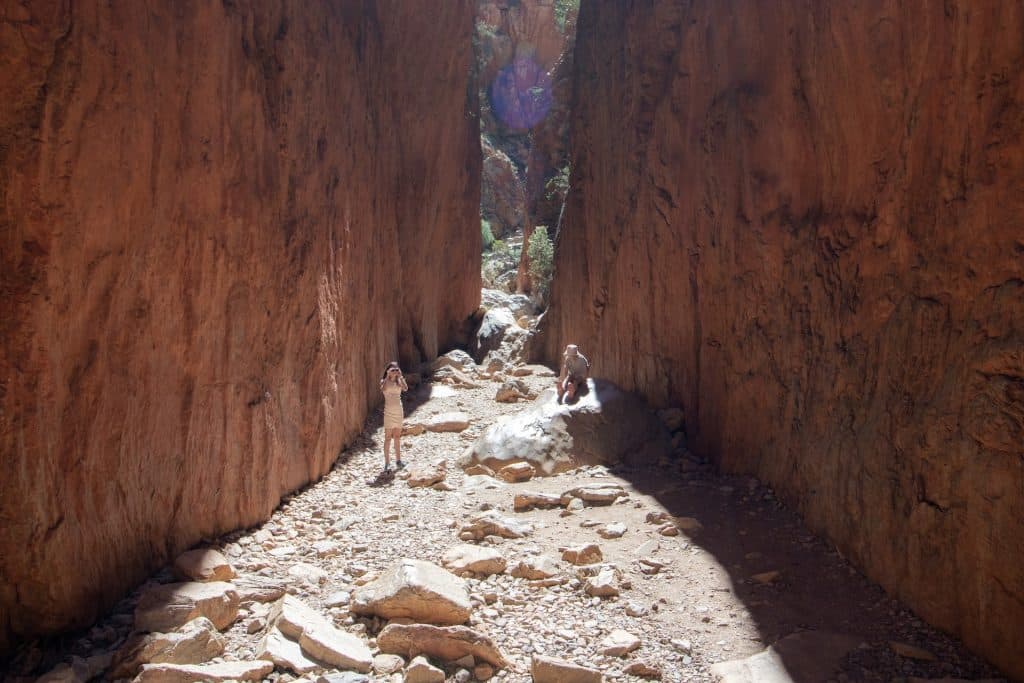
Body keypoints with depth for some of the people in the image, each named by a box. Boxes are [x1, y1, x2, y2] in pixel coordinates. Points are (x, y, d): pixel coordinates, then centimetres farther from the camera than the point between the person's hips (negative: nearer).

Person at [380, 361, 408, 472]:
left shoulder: (399, 381, 7)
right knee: (388, 437, -4)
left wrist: (400, 376, -13)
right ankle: (387, 463, -2)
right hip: (389, 411, -4)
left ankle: (398, 460, 19)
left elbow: (405, 389, -12)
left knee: (397, 437, 11)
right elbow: (383, 389, -25)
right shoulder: (384, 381, -3)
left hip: (399, 411, 4)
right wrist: (388, 376, -22)